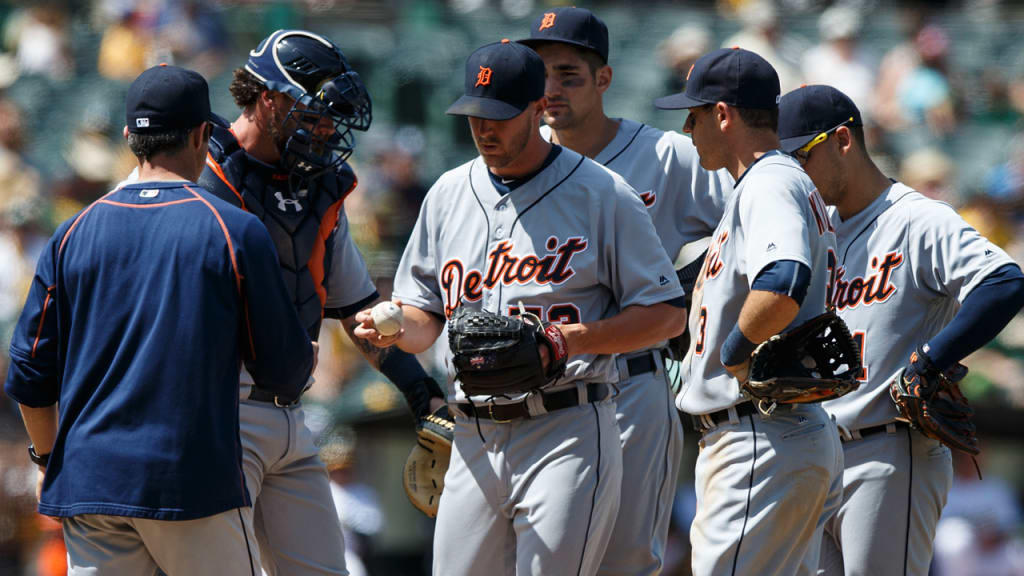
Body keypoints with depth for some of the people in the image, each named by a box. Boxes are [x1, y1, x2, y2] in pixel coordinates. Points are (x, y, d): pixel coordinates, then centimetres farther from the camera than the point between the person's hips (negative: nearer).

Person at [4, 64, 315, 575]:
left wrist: (48, 457, 23)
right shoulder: (234, 231, -3)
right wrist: (302, 369, 25)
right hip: (194, 482, -3)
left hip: (87, 479, 3)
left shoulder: (74, 234, 6)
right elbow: (282, 369, 2)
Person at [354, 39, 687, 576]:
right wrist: (396, 328, -6)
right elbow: (425, 315, 19)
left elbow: (667, 312, -2)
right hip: (474, 442, 5)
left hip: (568, 434, -5)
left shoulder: (602, 194, -2)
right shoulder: (448, 194, 14)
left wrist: (570, 339, -16)